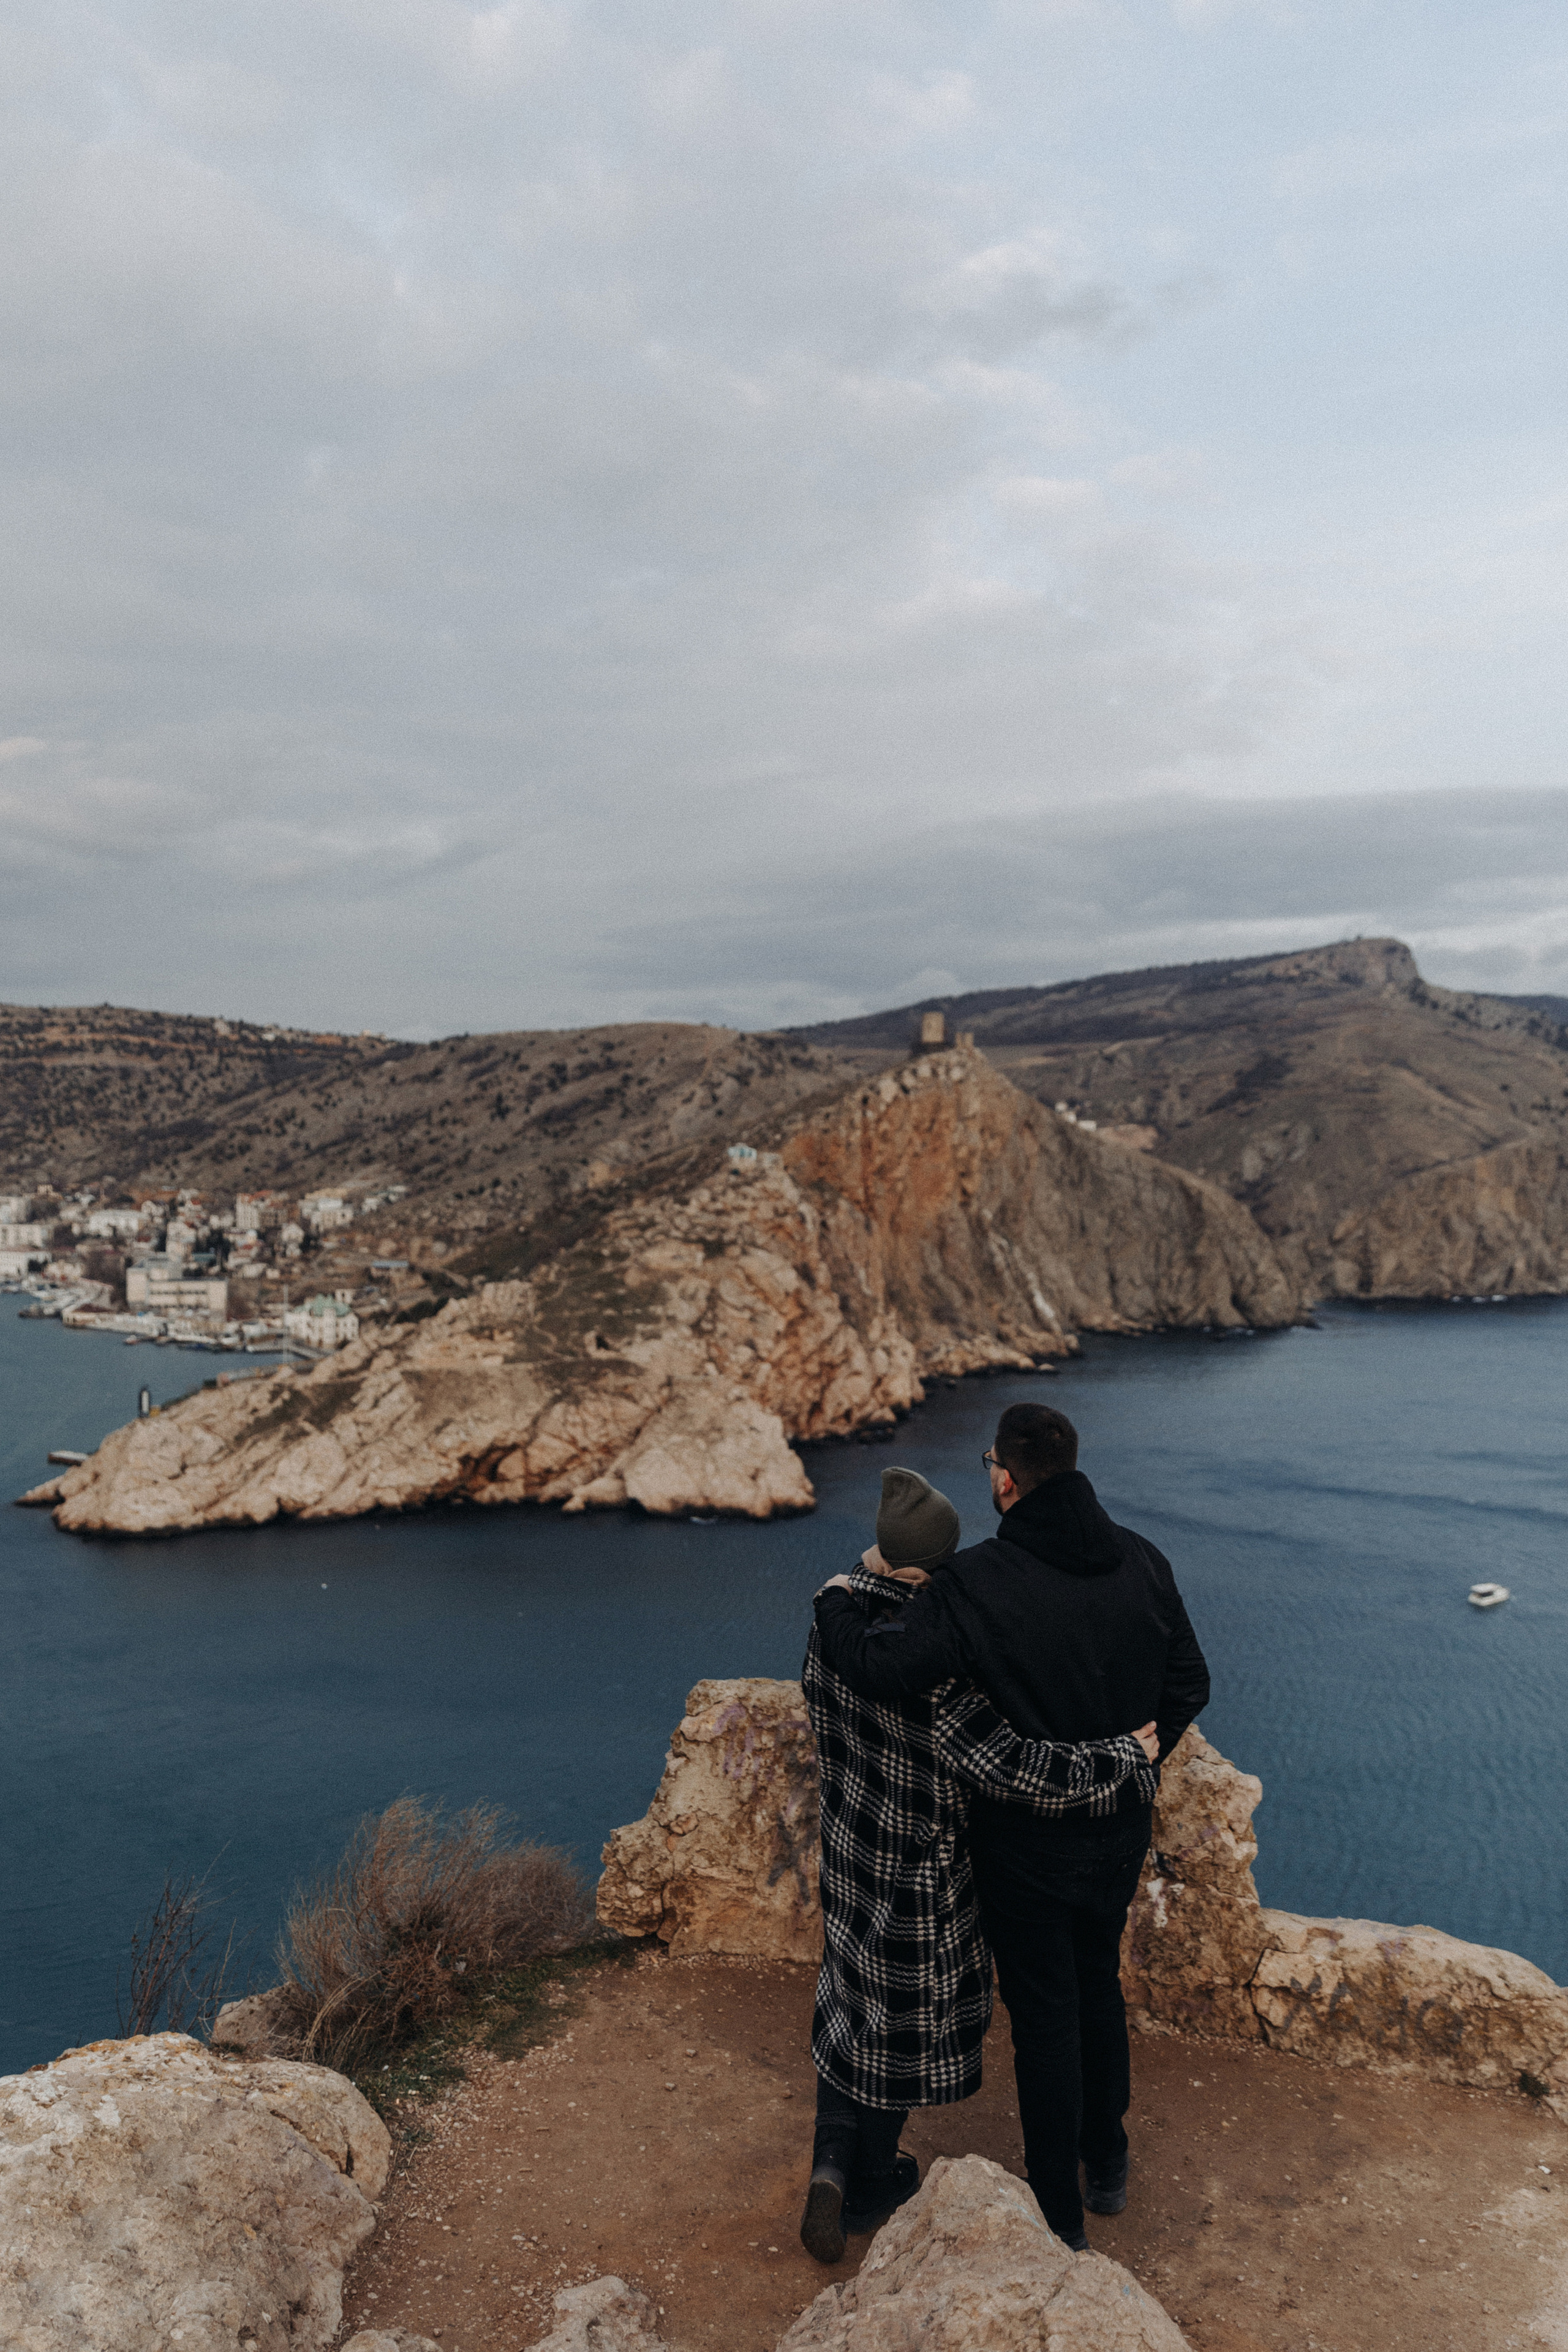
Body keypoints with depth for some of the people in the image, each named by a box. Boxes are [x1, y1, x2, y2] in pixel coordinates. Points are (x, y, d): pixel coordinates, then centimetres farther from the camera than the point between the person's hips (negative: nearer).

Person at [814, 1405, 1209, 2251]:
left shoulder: (976, 1582, -26)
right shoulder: (1141, 1561, -6)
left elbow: (884, 1672, -32)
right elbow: (1189, 1683, 3)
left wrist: (834, 1604, -13)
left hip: (1029, 1839, -5)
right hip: (1121, 1827, 6)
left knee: (1045, 2015, 10)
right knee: (1100, 1986, 25)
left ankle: (1059, 2219, 25)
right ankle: (1108, 2166, 44)